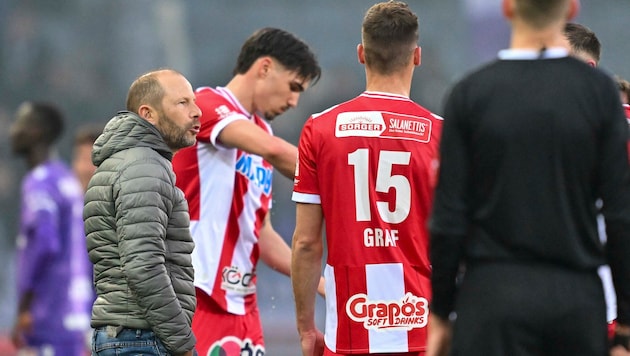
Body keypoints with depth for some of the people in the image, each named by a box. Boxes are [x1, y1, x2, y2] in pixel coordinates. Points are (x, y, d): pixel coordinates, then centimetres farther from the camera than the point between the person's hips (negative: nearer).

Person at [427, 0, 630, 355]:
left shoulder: (470, 94, -2)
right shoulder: (600, 91, -1)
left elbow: (448, 219, -2)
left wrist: (440, 312, 6)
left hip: (494, 297, -1)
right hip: (577, 297, 2)